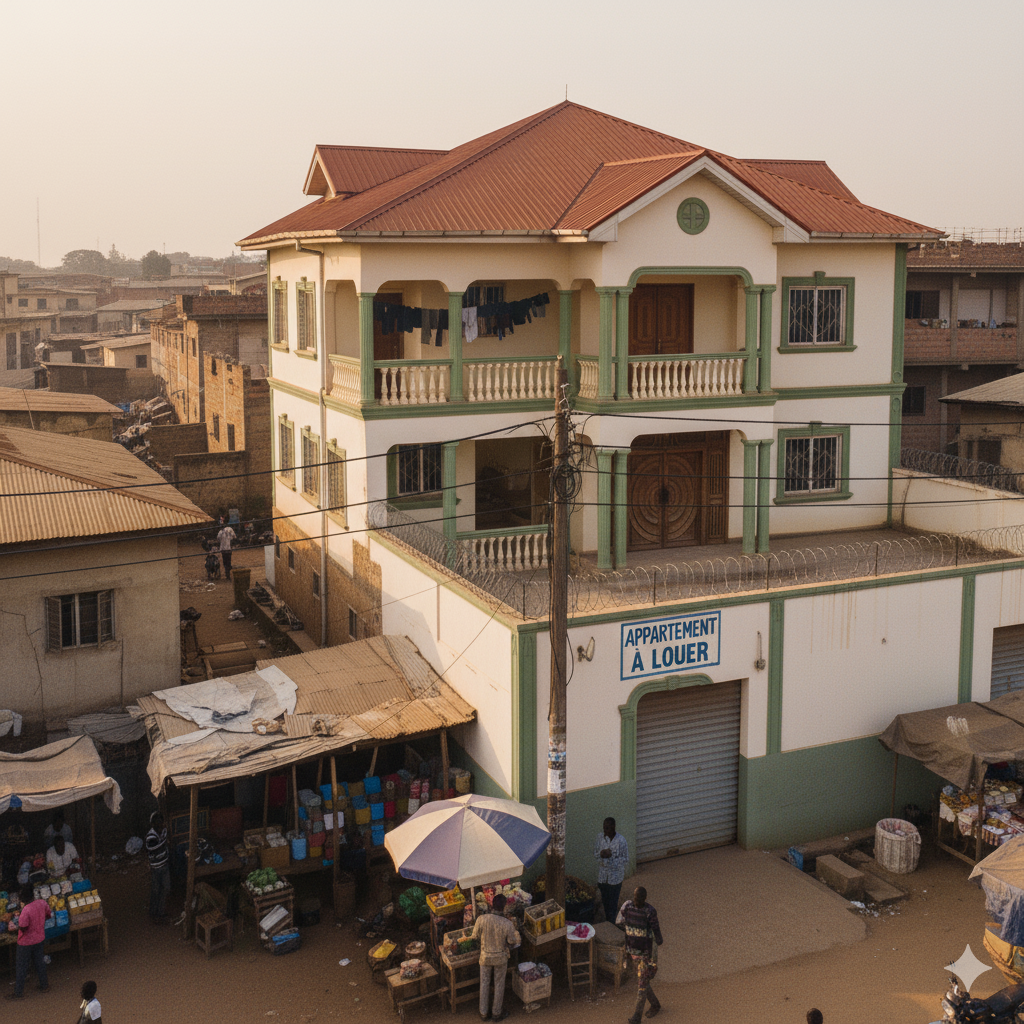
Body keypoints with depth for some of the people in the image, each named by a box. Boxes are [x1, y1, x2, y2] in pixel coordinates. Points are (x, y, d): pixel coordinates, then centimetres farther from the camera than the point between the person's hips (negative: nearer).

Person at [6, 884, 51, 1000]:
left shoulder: (26, 911, -33)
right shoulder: (42, 903, -14)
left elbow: (22, 928, -24)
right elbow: (49, 915, 3)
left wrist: (21, 909, -18)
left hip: (26, 942, -6)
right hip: (39, 938, 6)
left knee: (21, 967, 11)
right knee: (39, 962, 24)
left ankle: (18, 992, 24)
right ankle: (44, 985, 38)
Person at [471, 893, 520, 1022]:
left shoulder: (481, 919, -27)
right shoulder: (508, 924, -29)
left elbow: (475, 936, -9)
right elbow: (512, 944, -13)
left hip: (485, 956, 1)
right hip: (501, 958, -1)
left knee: (484, 984, 21)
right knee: (499, 984, 21)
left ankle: (484, 1013, 37)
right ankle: (496, 1013, 38)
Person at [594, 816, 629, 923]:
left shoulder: (621, 841, -20)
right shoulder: (600, 837, -7)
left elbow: (626, 859, -14)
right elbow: (595, 853, 5)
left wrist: (611, 856, -26)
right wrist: (601, 854, -19)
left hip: (615, 877, -5)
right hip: (602, 875, 5)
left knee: (613, 903, 5)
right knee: (605, 901, 21)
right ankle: (607, 921, 41)